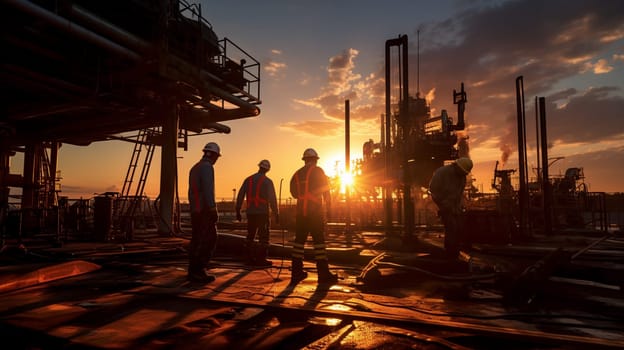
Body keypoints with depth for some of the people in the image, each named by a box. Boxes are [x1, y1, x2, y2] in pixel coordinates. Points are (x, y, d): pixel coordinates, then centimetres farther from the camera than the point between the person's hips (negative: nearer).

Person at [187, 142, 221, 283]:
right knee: (209, 240, -8)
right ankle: (198, 271, -11)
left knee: (196, 241, 11)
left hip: (195, 210, 10)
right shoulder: (207, 167, -11)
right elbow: (208, 190, -21)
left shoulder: (194, 168, 19)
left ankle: (193, 271, 15)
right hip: (205, 210, -10)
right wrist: (213, 209, -21)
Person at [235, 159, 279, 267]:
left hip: (250, 213, 5)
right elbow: (272, 199, -10)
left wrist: (238, 211, 13)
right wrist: (276, 214, -4)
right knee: (263, 237, 1)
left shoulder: (248, 179, 8)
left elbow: (240, 196, 7)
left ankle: (248, 259, 16)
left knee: (250, 236, 14)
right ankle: (261, 260, -1)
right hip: (262, 213, -5)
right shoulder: (267, 181, -5)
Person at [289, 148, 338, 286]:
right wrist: (329, 208, 2)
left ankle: (296, 273, 11)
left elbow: (294, 193, 13)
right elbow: (326, 191, -4)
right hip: (315, 211, -5)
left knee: (299, 241, 8)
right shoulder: (318, 171, -2)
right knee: (319, 241, -3)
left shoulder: (297, 174, 12)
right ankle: (323, 274, -3)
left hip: (300, 212, 5)